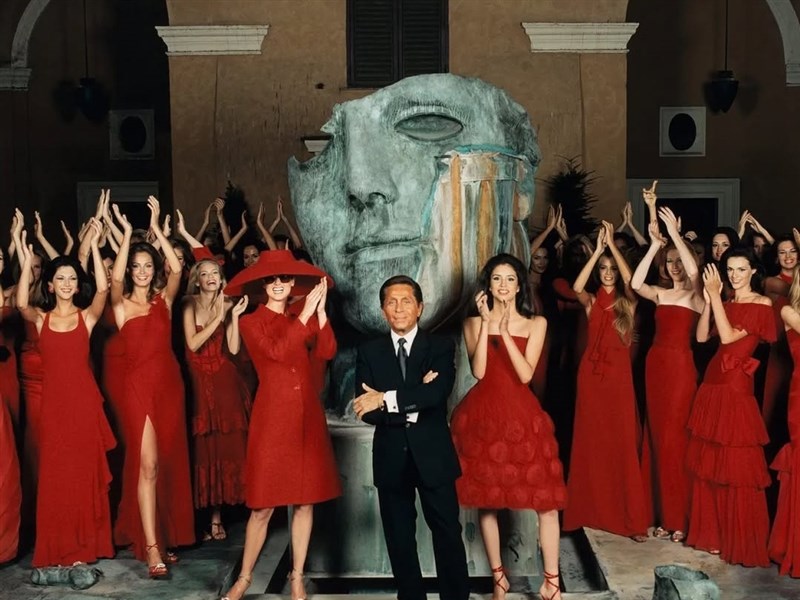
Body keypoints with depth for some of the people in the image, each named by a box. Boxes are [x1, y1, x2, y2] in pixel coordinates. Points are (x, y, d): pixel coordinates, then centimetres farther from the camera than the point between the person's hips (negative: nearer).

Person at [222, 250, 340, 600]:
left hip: (307, 415, 4)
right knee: (264, 504, -1)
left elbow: (327, 352, -5)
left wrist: (320, 312, -15)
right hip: (273, 415, -4)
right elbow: (278, 352, -19)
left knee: (305, 500, 7)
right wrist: (306, 314, -19)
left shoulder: (302, 319, 11)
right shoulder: (251, 322, -1)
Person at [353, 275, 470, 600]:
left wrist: (388, 399, -24)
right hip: (391, 459, 2)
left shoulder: (440, 347, -1)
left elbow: (437, 393, -20)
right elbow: (366, 410, -9)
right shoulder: (369, 351, 2)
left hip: (433, 455, -1)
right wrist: (412, 407, -19)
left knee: (448, 534, 8)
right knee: (400, 540, 13)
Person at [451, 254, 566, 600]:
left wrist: (505, 333, -16)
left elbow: (526, 374, -9)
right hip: (482, 416, 1)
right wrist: (485, 322, -12)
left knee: (547, 499, -4)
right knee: (485, 499, 7)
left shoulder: (535, 324, 4)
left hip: (522, 416, 0)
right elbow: (478, 371, -10)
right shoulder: (473, 323, 5)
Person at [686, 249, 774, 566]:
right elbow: (701, 337, 4)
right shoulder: (724, 302, 15)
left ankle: (741, 541, 8)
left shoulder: (761, 303, -4)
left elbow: (728, 337, -15)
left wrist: (715, 295, -14)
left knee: (737, 467, -2)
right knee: (707, 464, 10)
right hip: (711, 385, 7)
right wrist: (709, 299, -3)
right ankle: (712, 534, 21)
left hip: (736, 388, -7)